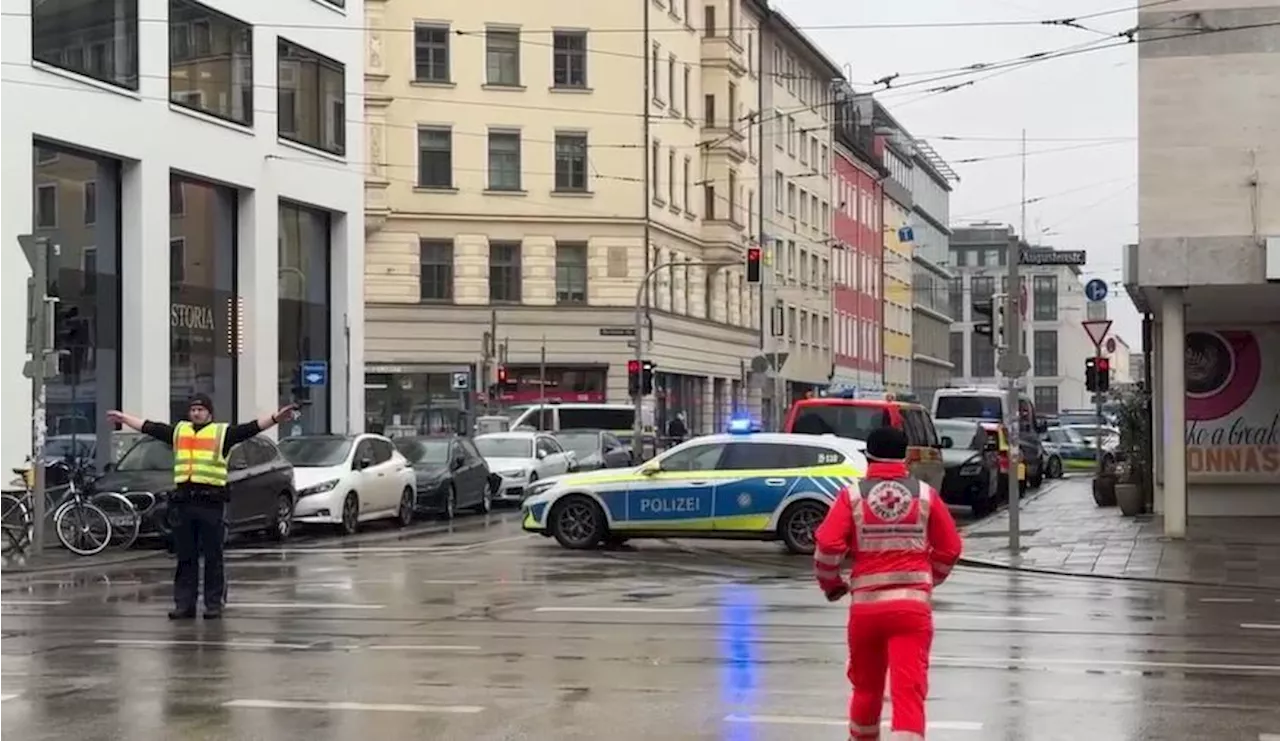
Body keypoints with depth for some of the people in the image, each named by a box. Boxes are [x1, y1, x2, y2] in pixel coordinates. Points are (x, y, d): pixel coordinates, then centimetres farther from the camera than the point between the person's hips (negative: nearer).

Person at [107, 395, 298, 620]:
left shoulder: (223, 432, 3)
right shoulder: (178, 431, 16)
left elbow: (252, 428, -7)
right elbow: (148, 427, 26)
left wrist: (276, 417, -20)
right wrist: (124, 418, 32)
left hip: (211, 501, -4)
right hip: (183, 500, 4)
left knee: (213, 558, 0)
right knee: (185, 558, 8)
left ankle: (214, 604, 5)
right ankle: (184, 604, 12)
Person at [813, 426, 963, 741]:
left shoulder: (852, 496, 0)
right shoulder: (925, 494, 5)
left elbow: (827, 546, -8)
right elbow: (950, 549, 9)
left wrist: (831, 584, 10)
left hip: (866, 605, 1)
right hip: (913, 606, -1)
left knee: (866, 685, 21)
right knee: (908, 688, -8)